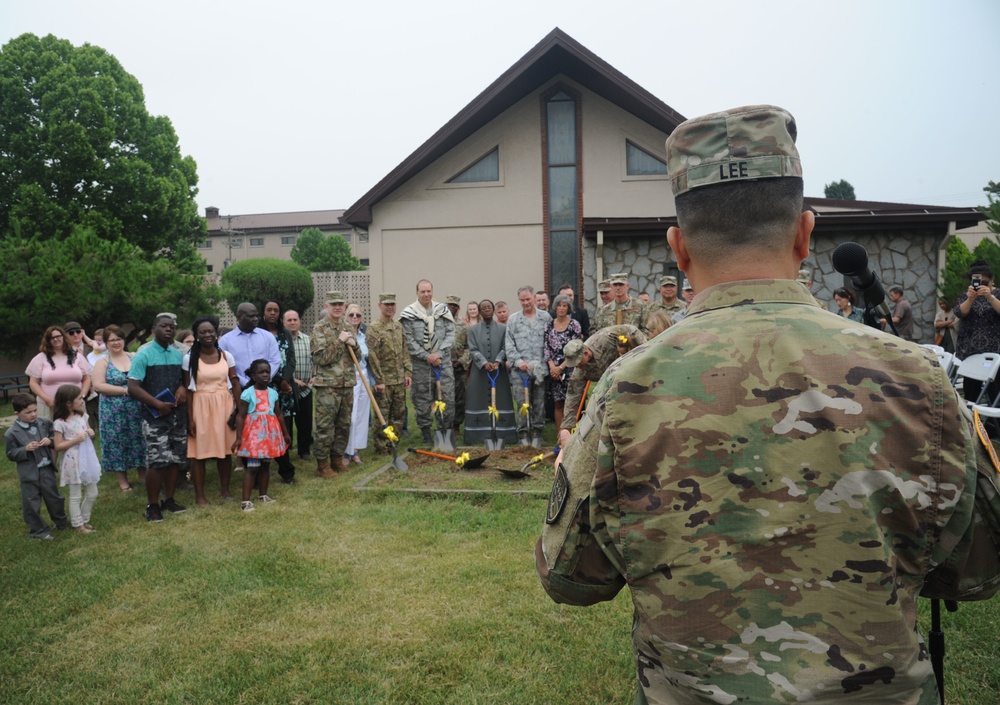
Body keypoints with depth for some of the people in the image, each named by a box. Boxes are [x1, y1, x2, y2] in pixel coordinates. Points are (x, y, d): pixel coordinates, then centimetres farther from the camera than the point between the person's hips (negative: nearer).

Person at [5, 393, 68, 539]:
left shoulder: (45, 423, -3)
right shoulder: (11, 433, -11)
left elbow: (56, 437, 9)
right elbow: (11, 455, -6)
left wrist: (50, 441, -13)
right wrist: (25, 449, -22)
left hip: (47, 469, 3)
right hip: (29, 474, -3)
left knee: (54, 497, 17)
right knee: (31, 504, 6)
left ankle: (61, 522, 38)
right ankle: (38, 530, 22)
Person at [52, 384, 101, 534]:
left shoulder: (82, 416, 5)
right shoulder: (60, 423, -15)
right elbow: (58, 447, -13)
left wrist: (91, 433, -2)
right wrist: (76, 440, -22)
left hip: (88, 459, 7)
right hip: (73, 463, -7)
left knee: (92, 494, 14)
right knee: (76, 496, 6)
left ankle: (84, 520, 31)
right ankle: (77, 524, 19)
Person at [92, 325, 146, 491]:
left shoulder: (134, 357, 7)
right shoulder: (103, 361, 0)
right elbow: (98, 385, -11)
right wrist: (125, 390, -17)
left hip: (137, 408, 2)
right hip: (113, 411, -2)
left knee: (139, 440, 6)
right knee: (117, 443, 4)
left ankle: (143, 475, 19)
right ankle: (122, 480, 15)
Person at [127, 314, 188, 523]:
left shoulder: (179, 354, 9)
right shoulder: (144, 355, -6)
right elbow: (133, 387, -11)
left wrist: (183, 388, -3)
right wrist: (158, 404, -18)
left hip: (178, 414, 5)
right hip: (155, 416, -5)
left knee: (175, 458, 10)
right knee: (157, 461, -6)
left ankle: (169, 499, 24)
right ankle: (152, 505, 8)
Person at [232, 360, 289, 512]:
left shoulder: (273, 393, 6)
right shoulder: (247, 393, -9)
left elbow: (279, 414, 14)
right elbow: (240, 416, -10)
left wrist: (285, 433, 17)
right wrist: (238, 437, -14)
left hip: (270, 433, 5)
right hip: (254, 433, -5)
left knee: (266, 465, 14)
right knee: (252, 467, -7)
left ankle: (263, 495, 28)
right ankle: (245, 500, -4)